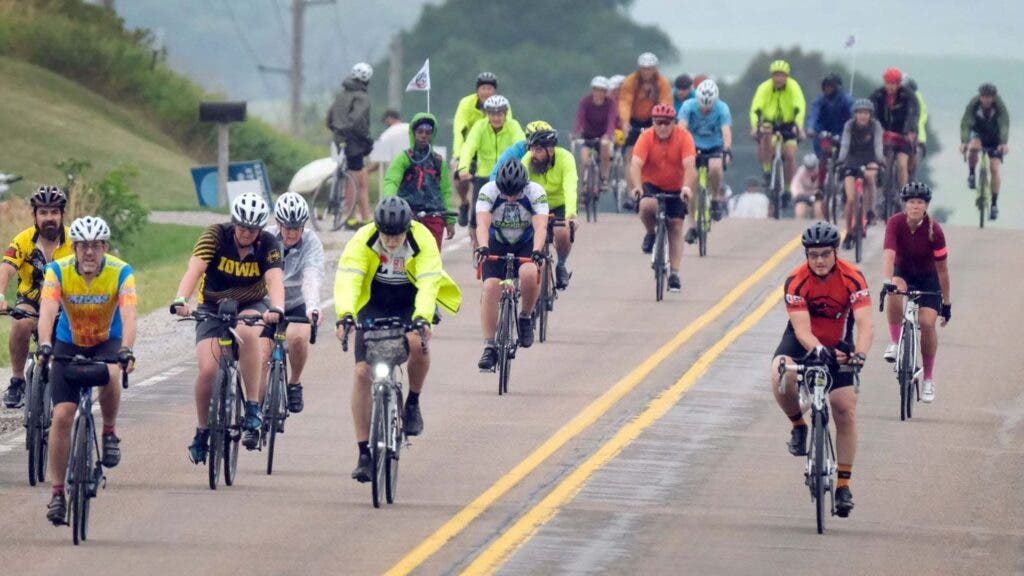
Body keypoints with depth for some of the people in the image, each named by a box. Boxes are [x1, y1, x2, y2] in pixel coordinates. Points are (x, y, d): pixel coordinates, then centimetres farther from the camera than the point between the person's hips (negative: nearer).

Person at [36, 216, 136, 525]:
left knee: (110, 375, -36)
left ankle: (110, 432, -9)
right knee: (62, 415, -11)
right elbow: (47, 310, -33)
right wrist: (44, 345, -51)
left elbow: (129, 314, -34)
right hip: (69, 344, 1)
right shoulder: (58, 271, -20)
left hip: (108, 342, -1)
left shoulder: (121, 272, -21)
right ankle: (57, 493, -3)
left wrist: (126, 351, -50)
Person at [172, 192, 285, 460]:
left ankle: (253, 409, -29)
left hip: (251, 306, 0)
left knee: (246, 332, -36)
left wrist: (276, 309, -51)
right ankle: (202, 431, 5)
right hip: (213, 307, 0)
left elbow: (275, 279, -31)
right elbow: (194, 269, -31)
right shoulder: (216, 236, -18)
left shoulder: (268, 245, -15)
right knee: (208, 369, -19)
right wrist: (180, 301, -49)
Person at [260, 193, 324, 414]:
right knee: (260, 358, -13)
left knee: (297, 336, -30)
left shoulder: (311, 242, -18)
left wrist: (312, 307, -52)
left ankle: (294, 384, -6)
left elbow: (312, 277, -34)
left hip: (297, 306, -1)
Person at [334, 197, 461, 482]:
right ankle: (364, 453, -5)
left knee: (417, 343, -33)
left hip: (411, 301, -1)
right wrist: (345, 314, -52)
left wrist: (422, 317, -54)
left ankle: (413, 403, -4)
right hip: (374, 301, 1)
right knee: (362, 372, -11)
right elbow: (347, 278, -35)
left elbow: (429, 283, -36)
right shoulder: (363, 240, -24)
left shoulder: (422, 240, -26)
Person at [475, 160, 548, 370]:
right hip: (497, 244, 1)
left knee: (529, 273, -32)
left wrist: (537, 252, -53)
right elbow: (483, 224, -35)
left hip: (526, 244, -1)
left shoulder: (536, 192, -25)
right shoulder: (488, 191, -24)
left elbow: (540, 226, -35)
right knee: (491, 288, -19)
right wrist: (482, 248, -54)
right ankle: (489, 348, -13)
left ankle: (526, 317, -5)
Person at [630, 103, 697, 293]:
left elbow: (689, 165, -27)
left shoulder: (683, 137, -17)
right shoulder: (646, 138, -17)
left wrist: (686, 187, -44)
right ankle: (650, 234, -1)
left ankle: (674, 274, 5)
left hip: (675, 189, 1)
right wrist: (637, 186, -45)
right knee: (646, 206, -33)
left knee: (675, 227, -3)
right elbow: (636, 164, -27)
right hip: (652, 185, -1)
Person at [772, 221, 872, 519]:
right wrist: (818, 351, -50)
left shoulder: (852, 279, -21)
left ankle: (843, 484, 7)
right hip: (802, 342, -1)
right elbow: (802, 328, -29)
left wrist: (859, 354, -49)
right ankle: (798, 425, -4)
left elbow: (864, 324, -29)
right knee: (781, 377, -34)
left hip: (838, 345, 1)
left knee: (846, 412, -6)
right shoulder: (796, 281, -22)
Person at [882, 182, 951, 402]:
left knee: (927, 322, -16)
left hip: (928, 278, -1)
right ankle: (895, 342, -18)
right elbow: (889, 255, -35)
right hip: (903, 272, 1)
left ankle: (929, 379, 1)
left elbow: (942, 269, -16)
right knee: (894, 291, -36)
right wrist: (889, 281, -53)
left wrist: (946, 303, -12)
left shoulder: (934, 231, -23)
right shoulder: (895, 224, -23)